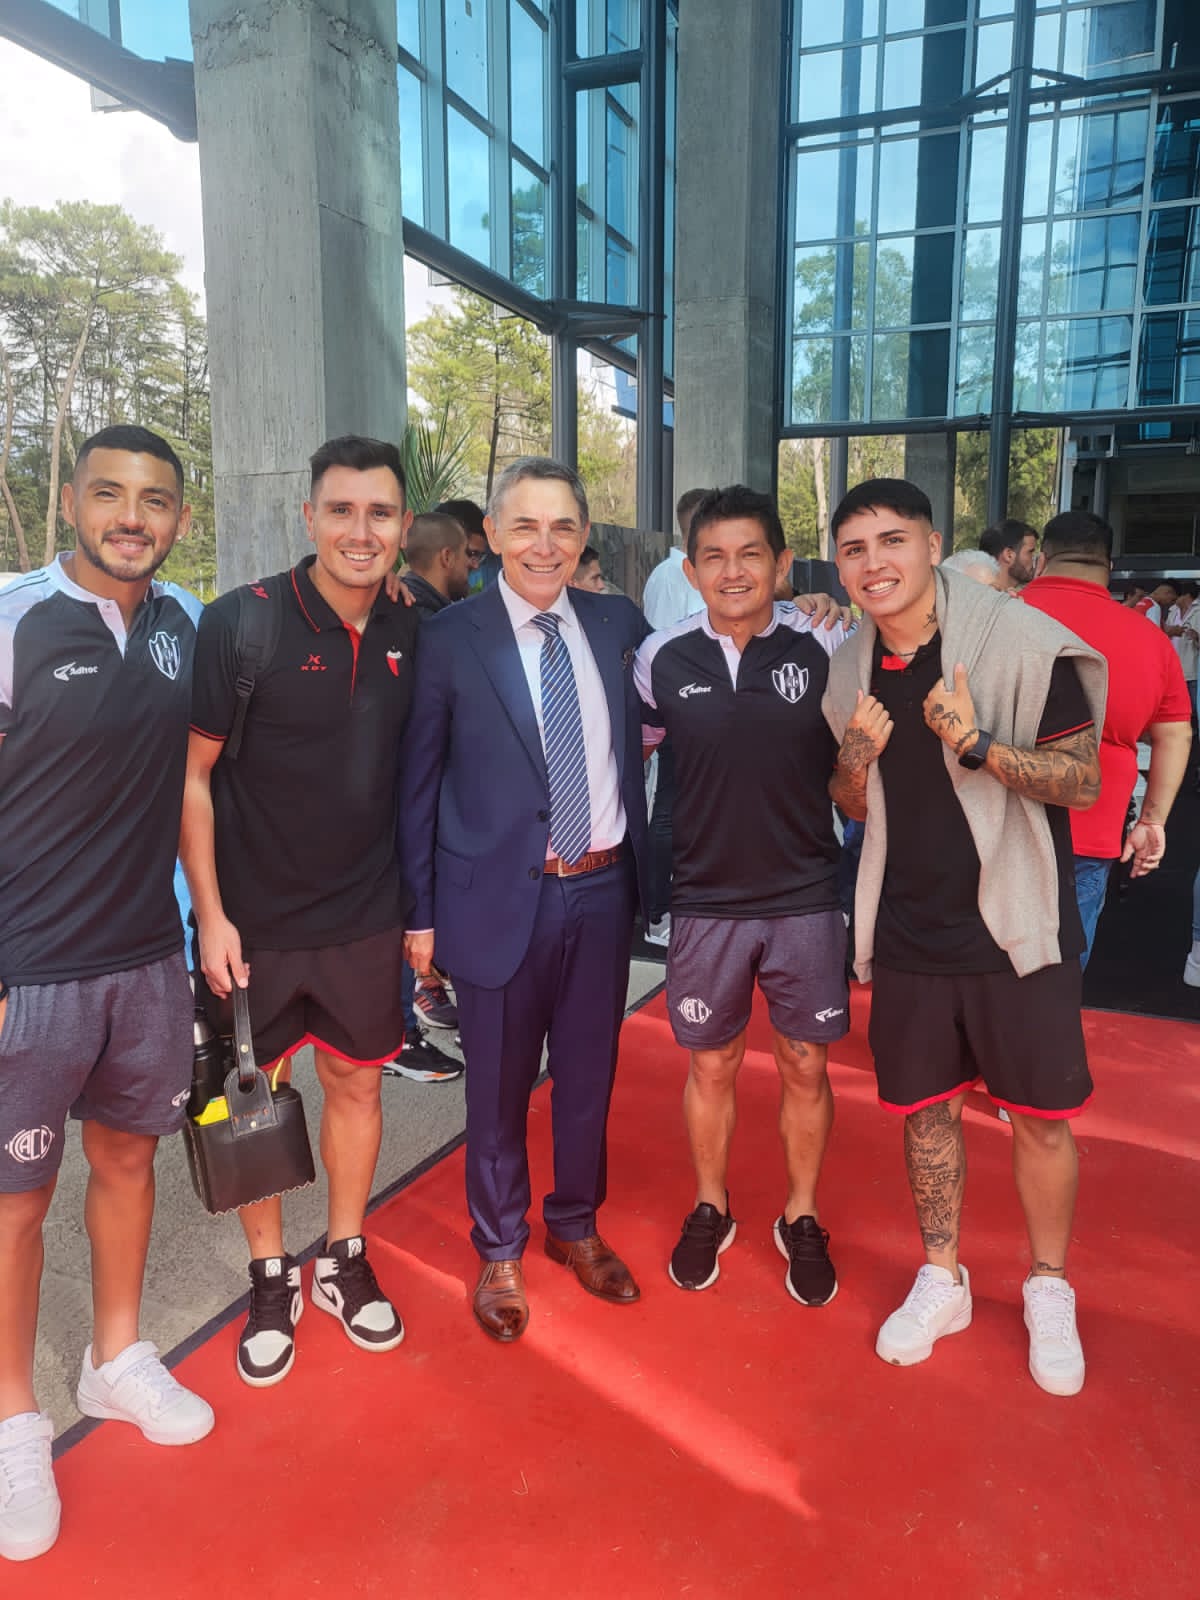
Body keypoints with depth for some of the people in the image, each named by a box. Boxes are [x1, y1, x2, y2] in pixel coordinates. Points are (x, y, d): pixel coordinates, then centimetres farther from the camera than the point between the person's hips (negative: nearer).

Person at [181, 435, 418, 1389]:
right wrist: (211, 914, -12)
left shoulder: (410, 636, -2)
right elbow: (192, 776, -10)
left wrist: (420, 907, 5)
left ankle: (345, 1261, 37)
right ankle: (271, 1277, 34)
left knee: (357, 1084, 15)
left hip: (366, 917, 3)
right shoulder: (240, 623, -14)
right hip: (254, 919, -3)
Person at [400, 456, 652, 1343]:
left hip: (603, 889, 3)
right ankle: (499, 1251, 36)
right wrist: (423, 911, -3)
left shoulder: (618, 622, 2)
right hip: (501, 896, -3)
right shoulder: (451, 639, -7)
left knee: (589, 1074, 18)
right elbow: (419, 783, -3)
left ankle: (576, 1224, 42)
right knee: (499, 1086, 12)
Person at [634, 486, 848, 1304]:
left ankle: (802, 1219, 36)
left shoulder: (828, 646, -7)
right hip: (707, 900, 1)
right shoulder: (662, 659, -4)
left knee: (805, 1066, 12)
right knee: (711, 1064, 14)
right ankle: (711, 1210, 39)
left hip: (806, 897, 0)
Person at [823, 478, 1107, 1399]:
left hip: (1014, 926, -4)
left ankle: (1049, 1289, 33)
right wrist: (856, 757, -11)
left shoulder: (1019, 641, -13)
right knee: (926, 1110, 14)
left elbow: (1083, 780, -12)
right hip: (908, 933, 4)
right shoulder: (850, 669, 3)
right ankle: (943, 1280, 35)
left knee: (1041, 1118, 9)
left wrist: (977, 744, -28)